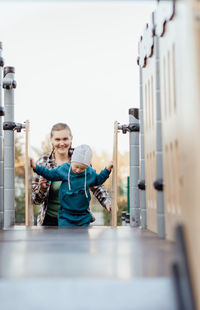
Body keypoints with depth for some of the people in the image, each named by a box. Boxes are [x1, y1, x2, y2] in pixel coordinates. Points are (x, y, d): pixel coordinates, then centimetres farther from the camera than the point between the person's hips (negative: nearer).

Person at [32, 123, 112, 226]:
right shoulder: (43, 162, -6)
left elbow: (96, 186, 4)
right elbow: (35, 200, -3)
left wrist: (107, 203, -12)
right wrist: (42, 188, -24)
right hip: (51, 221, 0)